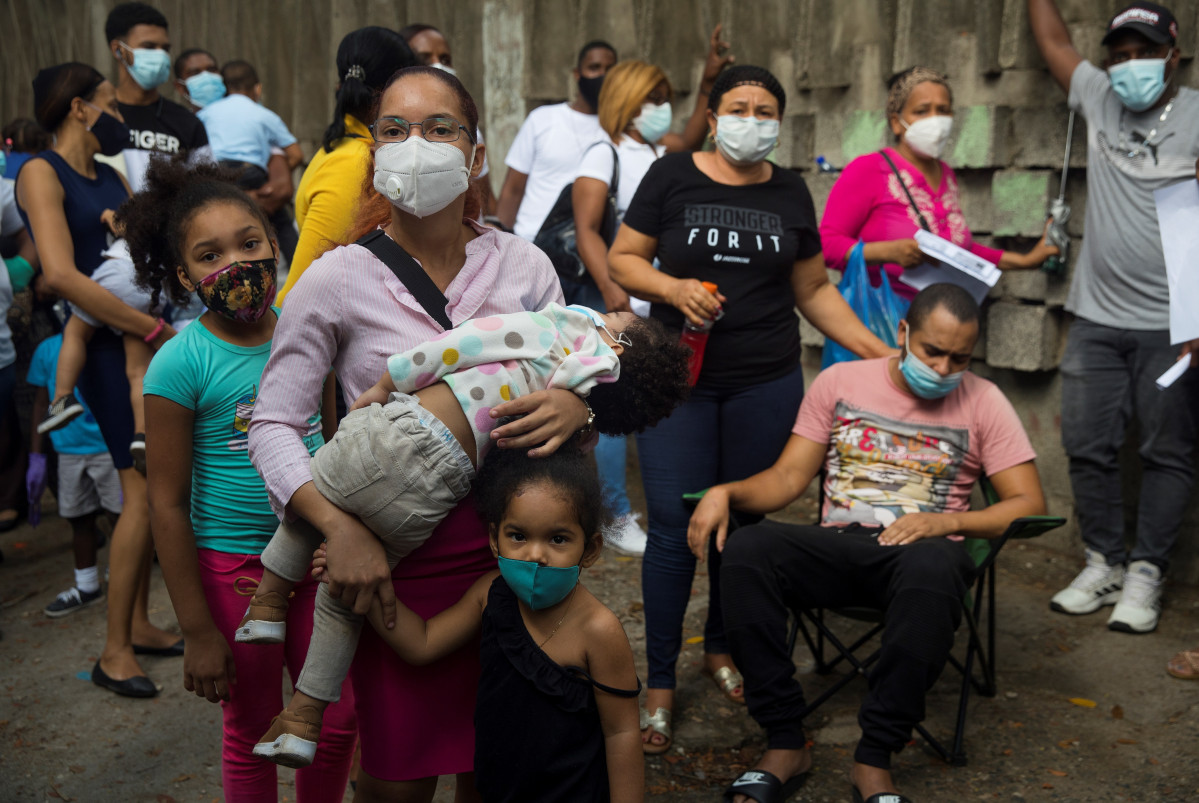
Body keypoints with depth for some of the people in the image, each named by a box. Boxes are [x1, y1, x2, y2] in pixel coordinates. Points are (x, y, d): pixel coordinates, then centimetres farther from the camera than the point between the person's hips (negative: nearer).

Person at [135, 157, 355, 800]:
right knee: (253, 736, 13)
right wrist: (197, 630, -10)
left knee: (339, 723, 12)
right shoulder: (181, 363, -15)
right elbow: (166, 504, -12)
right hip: (232, 566, -4)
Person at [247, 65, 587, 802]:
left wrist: (575, 405, -17)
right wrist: (340, 527, -20)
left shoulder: (524, 265, 2)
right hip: (397, 557, -2)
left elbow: (573, 376, 8)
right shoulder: (338, 279, -5)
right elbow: (274, 424, -5)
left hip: (509, 548, 2)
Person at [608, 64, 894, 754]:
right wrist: (673, 287, -18)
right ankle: (660, 681, 9)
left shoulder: (790, 194, 9)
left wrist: (880, 352, 6)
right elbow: (623, 259, 2)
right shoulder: (672, 177, 1)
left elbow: (814, 290, 13)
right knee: (674, 529, -4)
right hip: (679, 378, -2)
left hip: (767, 384, 3)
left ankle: (722, 647, 31)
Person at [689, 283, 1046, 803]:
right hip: (836, 545, 2)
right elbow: (788, 477, 9)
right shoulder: (840, 381, 11)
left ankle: (874, 760, -26)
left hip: (918, 550, -2)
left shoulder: (983, 402, 7)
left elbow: (1030, 503, 2)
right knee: (745, 550, -29)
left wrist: (946, 522, -16)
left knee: (934, 568, -40)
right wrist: (725, 492, -12)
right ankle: (785, 745, -19)